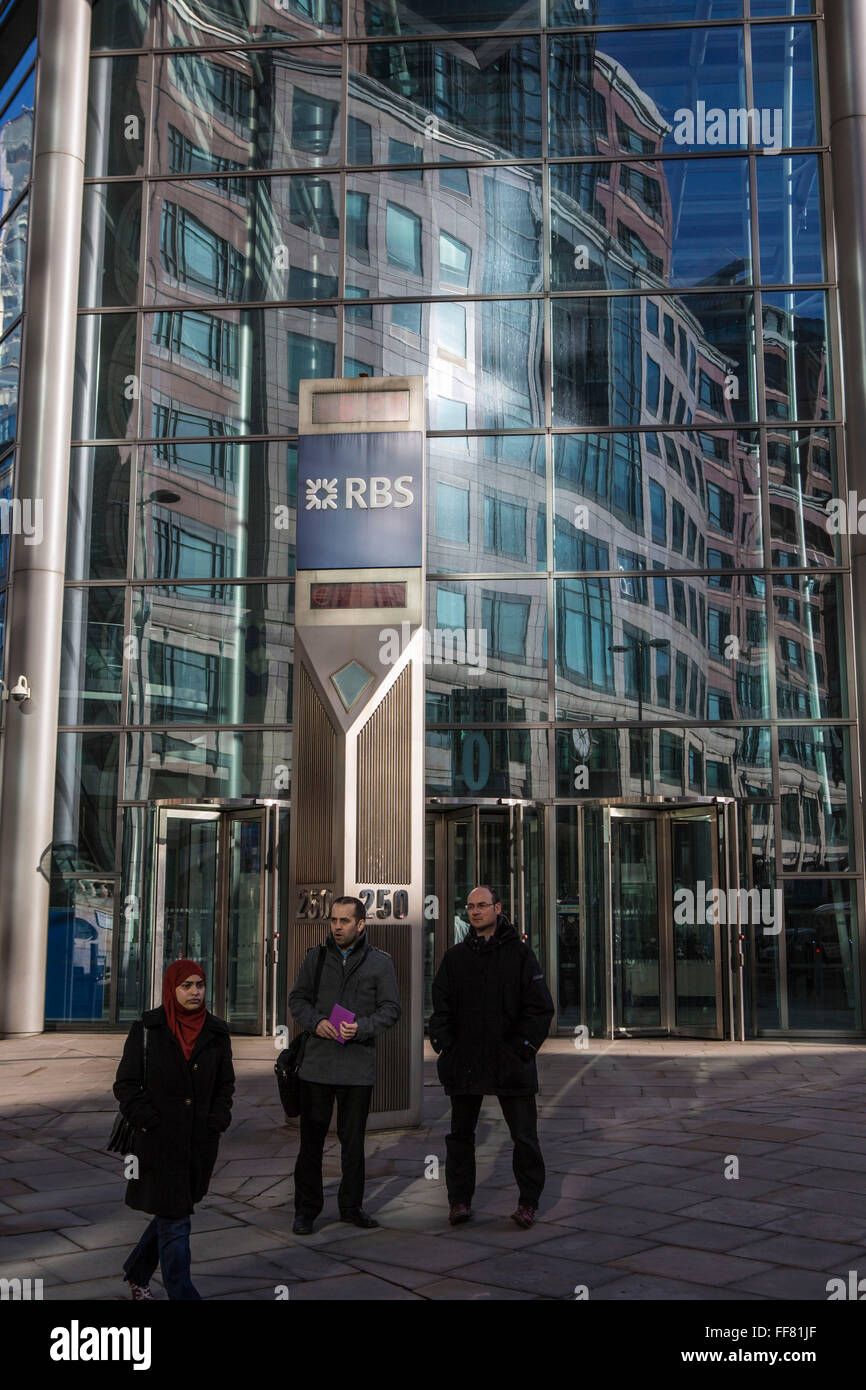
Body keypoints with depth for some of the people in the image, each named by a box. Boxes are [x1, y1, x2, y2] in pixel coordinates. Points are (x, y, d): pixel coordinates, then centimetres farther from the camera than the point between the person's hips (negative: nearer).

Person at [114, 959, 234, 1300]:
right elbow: (125, 1084, -3)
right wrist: (149, 1121, -12)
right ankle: (181, 1292, 5)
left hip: (201, 1142, 4)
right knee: (175, 1220, -4)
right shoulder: (147, 1029, -5)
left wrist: (217, 1122, -2)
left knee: (173, 1213, 16)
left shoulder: (216, 1033, 4)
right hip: (160, 1141, -4)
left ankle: (137, 1273, 39)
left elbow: (225, 1083, 12)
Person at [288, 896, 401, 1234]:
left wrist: (362, 1027, -16)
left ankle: (351, 1205, 23)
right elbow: (297, 998, 10)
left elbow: (391, 1009, 1)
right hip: (317, 1063, 1)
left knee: (353, 1139, 9)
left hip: (358, 1065, -1)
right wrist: (315, 1022, -10)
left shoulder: (380, 962, 2)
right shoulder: (316, 956, 7)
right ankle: (306, 1208, 15)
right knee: (311, 1137, 3)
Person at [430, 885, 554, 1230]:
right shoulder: (455, 957, 9)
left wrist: (522, 1048, -9)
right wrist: (444, 1045, -2)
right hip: (464, 1064, 3)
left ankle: (528, 1202, 16)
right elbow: (441, 1005, 10)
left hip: (510, 1063, -3)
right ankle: (459, 1200, 22)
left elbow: (540, 1008, -2)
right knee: (460, 1134, 11)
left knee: (524, 1137, 2)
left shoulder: (519, 953, 0)